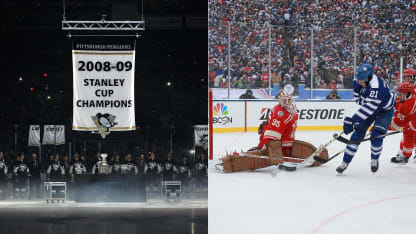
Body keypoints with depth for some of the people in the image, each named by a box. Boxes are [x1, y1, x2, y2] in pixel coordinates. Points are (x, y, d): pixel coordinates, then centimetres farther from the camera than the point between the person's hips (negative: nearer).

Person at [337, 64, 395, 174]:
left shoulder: (376, 86, -40)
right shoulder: (358, 81, -16)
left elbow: (369, 108, -44)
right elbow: (357, 96, 6)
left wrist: (352, 121, -48)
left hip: (385, 110, -6)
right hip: (369, 107, 6)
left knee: (376, 135, -18)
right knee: (358, 132, -5)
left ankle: (375, 159, 9)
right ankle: (345, 162, 0)